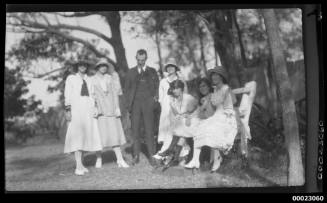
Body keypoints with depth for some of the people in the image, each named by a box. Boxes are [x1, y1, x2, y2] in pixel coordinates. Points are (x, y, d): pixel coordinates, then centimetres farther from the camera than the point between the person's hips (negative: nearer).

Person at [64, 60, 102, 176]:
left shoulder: (89, 80, 19)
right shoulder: (71, 78, 7)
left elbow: (92, 95, 16)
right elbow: (67, 95, 1)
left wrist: (94, 108, 3)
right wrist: (68, 110, -9)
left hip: (88, 110, 5)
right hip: (76, 109, -5)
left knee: (86, 135, 1)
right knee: (77, 136, -12)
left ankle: (81, 164, 8)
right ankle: (78, 166, -17)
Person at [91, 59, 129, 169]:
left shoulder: (110, 79, 12)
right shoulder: (92, 80, 5)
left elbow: (115, 92, 9)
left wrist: (117, 108, 1)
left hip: (110, 109, 2)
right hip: (98, 111, -2)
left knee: (115, 133, -2)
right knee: (99, 134, -3)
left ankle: (120, 160, -2)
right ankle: (98, 159, 10)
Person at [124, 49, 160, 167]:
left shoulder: (152, 71, 12)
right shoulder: (131, 72, 13)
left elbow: (157, 86, 12)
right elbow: (126, 88, 13)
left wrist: (155, 97, -4)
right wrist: (129, 102, 2)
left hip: (148, 103, -1)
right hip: (135, 103, 1)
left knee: (149, 130, -4)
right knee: (135, 130, -1)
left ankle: (152, 156, 0)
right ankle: (136, 156, 5)